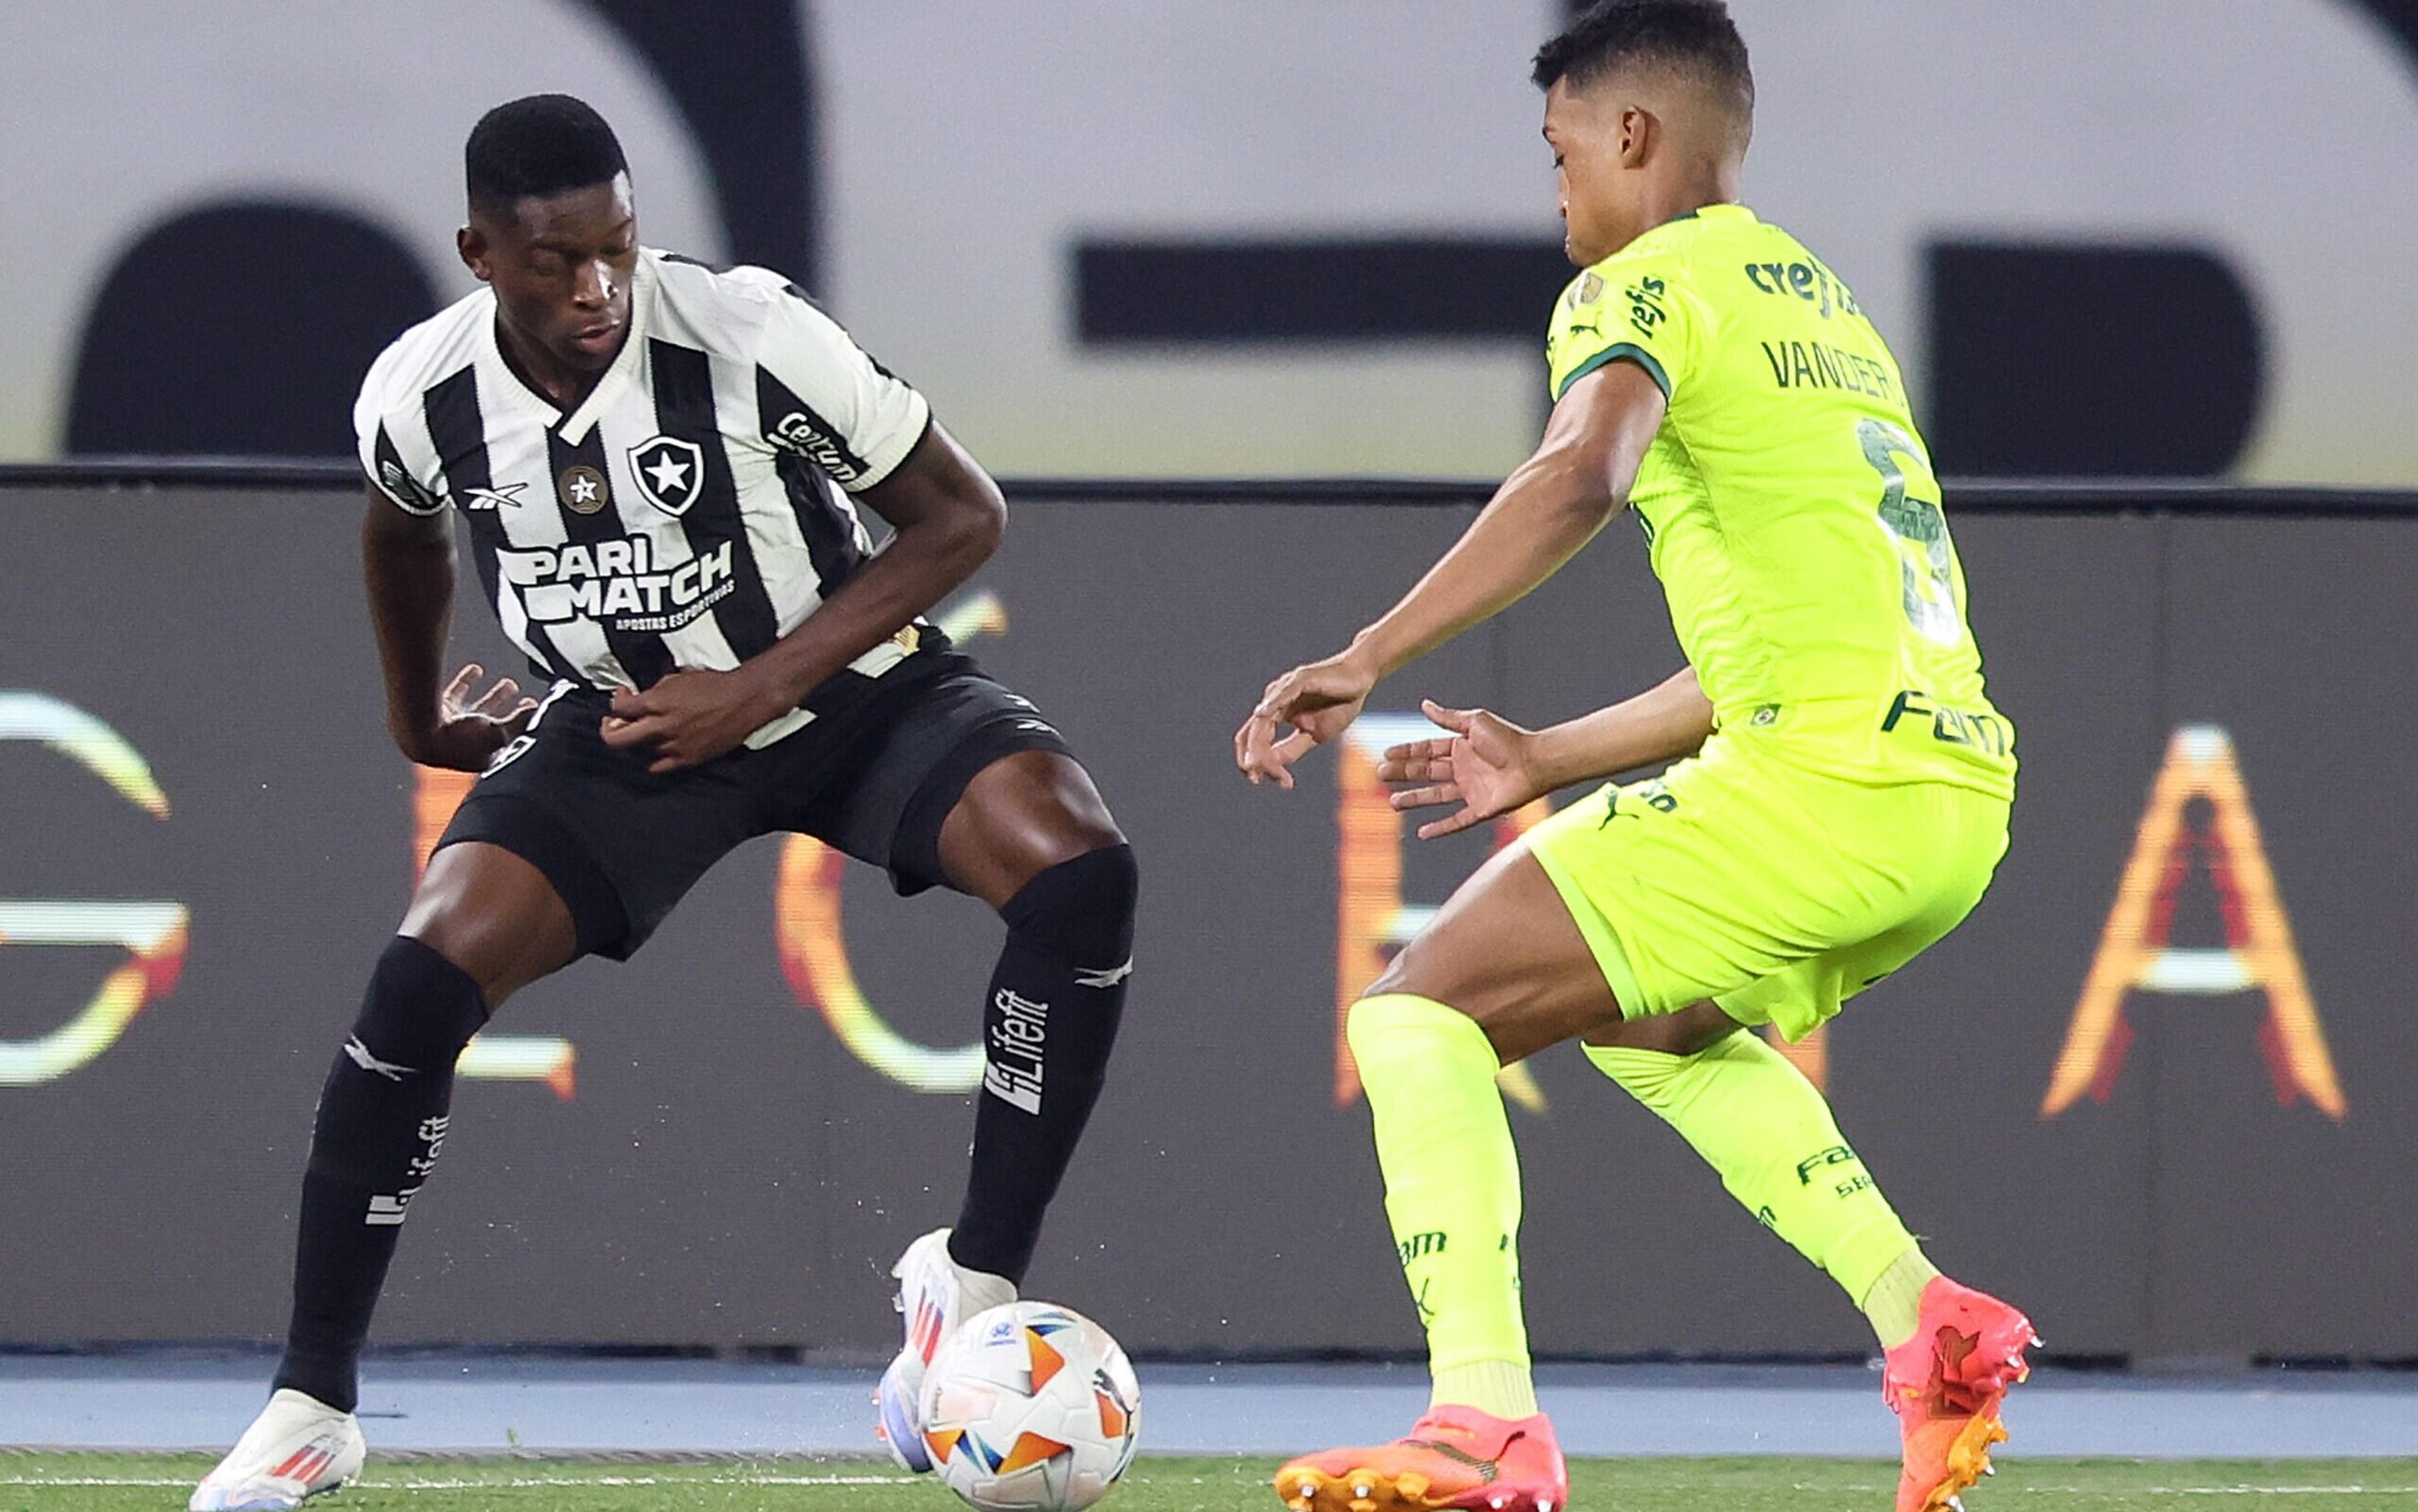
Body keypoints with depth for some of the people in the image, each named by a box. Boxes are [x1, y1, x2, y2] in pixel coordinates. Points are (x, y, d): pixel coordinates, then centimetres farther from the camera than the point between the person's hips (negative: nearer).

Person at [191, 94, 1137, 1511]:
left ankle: (976, 1283, -17)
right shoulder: (420, 396, -15)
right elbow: (407, 530, 13)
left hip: (843, 681, -2)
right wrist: (418, 713, 23)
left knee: (1078, 872, -30)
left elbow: (962, 513, -16)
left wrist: (761, 687, -21)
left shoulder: (752, 338, -26)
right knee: (426, 977, -20)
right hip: (619, 720, 2)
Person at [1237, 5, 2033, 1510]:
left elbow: (1580, 477, -24)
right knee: (1646, 1021, 32)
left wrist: (1366, 661, -27)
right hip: (1959, 785, 9)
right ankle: (1926, 1322, 15)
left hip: (1824, 776, -9)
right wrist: (1553, 762, 34)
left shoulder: (1645, 286, 0)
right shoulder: (1829, 307, 27)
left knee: (1420, 1015, -4)